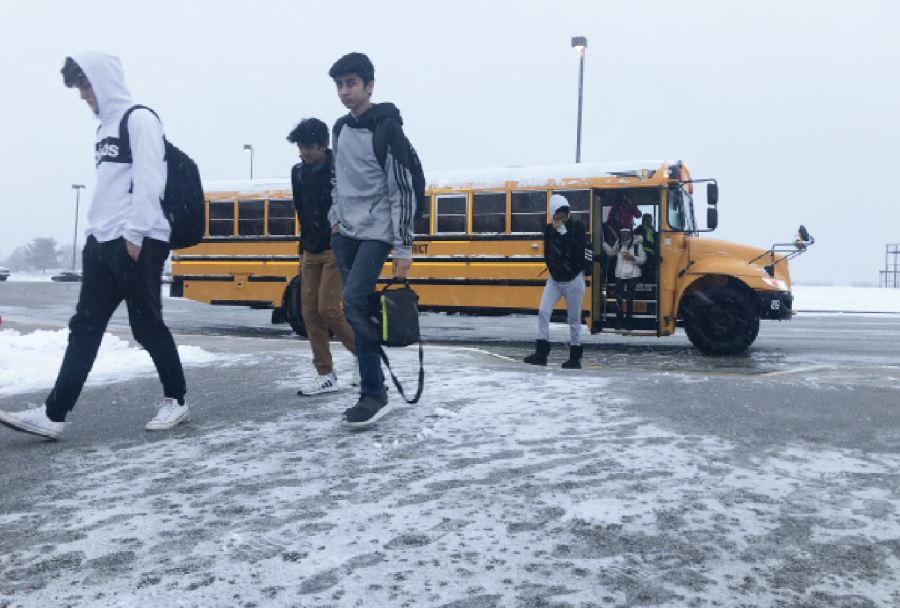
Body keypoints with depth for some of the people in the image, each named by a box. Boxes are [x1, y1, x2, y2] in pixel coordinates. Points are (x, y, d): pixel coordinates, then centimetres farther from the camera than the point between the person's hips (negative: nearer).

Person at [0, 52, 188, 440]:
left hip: (140, 241, -9)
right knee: (84, 329, 4)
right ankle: (53, 415, 5)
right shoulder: (105, 127, 21)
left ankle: (176, 401, 14)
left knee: (147, 326, -1)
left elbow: (148, 182, -17)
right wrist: (95, 232, 16)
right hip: (103, 243, 9)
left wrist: (135, 233, -20)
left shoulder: (140, 119, -7)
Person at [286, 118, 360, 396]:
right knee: (310, 311, 3)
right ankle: (325, 375, 10)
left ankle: (363, 352, 12)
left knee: (328, 308, -12)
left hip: (336, 250, -7)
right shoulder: (298, 173, 9)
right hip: (312, 252, 7)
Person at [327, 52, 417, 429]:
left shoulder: (387, 129, -10)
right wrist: (335, 218, 12)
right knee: (358, 310, 6)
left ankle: (374, 397, -13)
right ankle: (373, 384, 15)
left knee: (354, 303, -19)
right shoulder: (340, 128, 11)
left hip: (376, 233, -7)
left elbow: (403, 191, -13)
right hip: (344, 233, 7)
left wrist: (403, 249, -15)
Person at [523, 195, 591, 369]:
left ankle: (575, 357, 14)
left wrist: (563, 231, -22)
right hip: (554, 279, 3)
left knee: (574, 319, 4)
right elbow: (548, 255, 7)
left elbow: (579, 248, -24)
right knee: (543, 312, -7)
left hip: (574, 280, -3)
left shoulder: (577, 227, -8)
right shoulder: (549, 229, 2)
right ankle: (541, 353, -1)